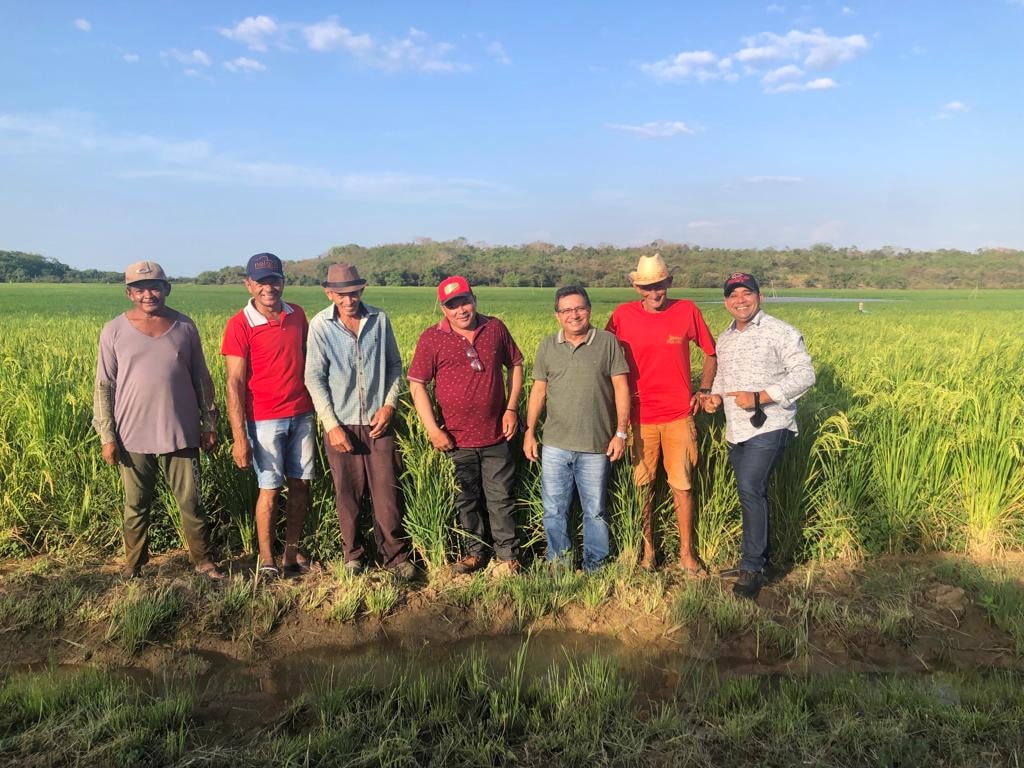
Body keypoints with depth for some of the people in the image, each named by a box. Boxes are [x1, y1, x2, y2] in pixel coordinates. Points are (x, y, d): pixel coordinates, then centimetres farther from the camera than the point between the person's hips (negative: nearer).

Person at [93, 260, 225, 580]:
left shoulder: (185, 326, 2)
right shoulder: (114, 331, -2)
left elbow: (201, 378, 8)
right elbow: (104, 386, 0)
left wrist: (209, 423, 6)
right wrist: (107, 436, -3)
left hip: (180, 433, 1)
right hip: (133, 436, 0)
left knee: (191, 502, 7)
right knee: (136, 505, 13)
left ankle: (203, 560, 21)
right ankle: (133, 564, 30)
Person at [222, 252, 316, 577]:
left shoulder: (297, 315, 4)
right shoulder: (240, 325, -10)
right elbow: (235, 383, -12)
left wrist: (317, 408, 8)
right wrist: (239, 437, -16)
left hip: (302, 415, 5)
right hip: (265, 420, -4)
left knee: (301, 484, 8)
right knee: (270, 489, 1)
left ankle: (293, 552, 23)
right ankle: (266, 559, 16)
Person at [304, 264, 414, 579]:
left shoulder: (380, 319, 0)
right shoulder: (320, 325, -5)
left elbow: (394, 364, 9)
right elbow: (314, 378, -5)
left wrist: (389, 405, -4)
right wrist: (332, 425, -10)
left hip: (378, 421, 1)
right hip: (341, 423, -1)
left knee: (387, 491, 3)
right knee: (347, 494, 9)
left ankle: (395, 556, 17)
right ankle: (352, 554, 27)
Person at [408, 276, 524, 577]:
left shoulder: (495, 328, 1)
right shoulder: (431, 338, -5)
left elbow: (515, 365, 11)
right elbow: (417, 385, -5)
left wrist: (512, 408, 1)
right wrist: (433, 430, -11)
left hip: (496, 435, 1)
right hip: (455, 439, -1)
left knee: (501, 499, 8)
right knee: (465, 501, 13)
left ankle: (508, 557, 21)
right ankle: (474, 553, 31)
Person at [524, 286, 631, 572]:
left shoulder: (608, 342, -2)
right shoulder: (547, 346, 6)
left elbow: (621, 389, -3)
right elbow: (538, 391, 9)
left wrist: (621, 432, -7)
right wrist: (529, 432, 6)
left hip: (596, 446, -2)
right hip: (555, 445, 2)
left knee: (595, 511, 10)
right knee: (554, 509, 10)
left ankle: (594, 567, 26)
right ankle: (559, 562, 28)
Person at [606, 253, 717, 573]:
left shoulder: (687, 310, -2)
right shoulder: (622, 315, -3)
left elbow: (710, 352, 11)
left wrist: (703, 389, 1)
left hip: (679, 414, 0)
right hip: (640, 414, 0)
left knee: (682, 485, 4)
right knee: (643, 486, 9)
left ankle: (687, 552, 19)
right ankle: (647, 551, 24)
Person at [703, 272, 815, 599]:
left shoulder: (780, 332, -7)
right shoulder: (725, 339, 15)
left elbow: (804, 374, -13)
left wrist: (760, 397, -23)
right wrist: (714, 395, 4)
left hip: (768, 427, -7)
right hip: (736, 431, 7)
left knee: (750, 490, -17)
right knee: (754, 493, 14)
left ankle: (752, 569, -7)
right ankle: (762, 557, 28)